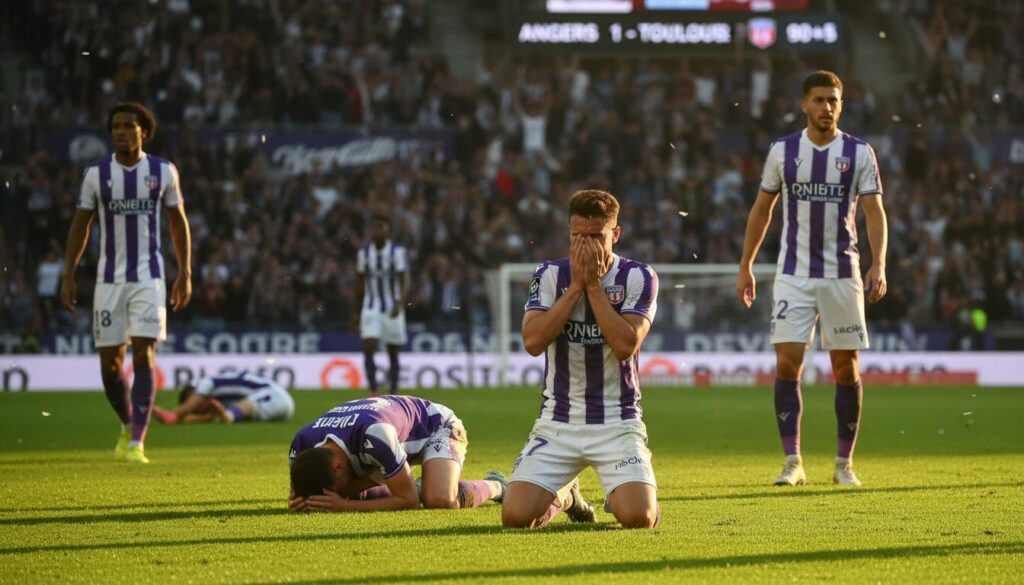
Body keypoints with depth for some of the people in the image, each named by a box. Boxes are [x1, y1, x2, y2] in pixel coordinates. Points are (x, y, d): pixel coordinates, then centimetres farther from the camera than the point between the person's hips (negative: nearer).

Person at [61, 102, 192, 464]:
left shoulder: (164, 172, 2)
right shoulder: (96, 174, 2)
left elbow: (178, 222, 10)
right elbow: (80, 226, 8)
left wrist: (185, 274, 5)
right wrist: (68, 275, 2)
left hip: (148, 278, -1)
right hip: (109, 280, 1)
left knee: (143, 357, -12)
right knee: (110, 363, 2)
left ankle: (136, 443, -12)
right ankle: (128, 426, 28)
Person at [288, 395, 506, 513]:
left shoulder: (373, 435, -46)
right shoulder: (303, 445, -27)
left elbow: (409, 501, -34)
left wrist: (346, 506, -41)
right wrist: (302, 501, -33)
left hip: (436, 425, -7)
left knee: (440, 499, -33)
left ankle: (494, 486, 0)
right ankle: (420, 487, 17)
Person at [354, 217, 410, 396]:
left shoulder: (398, 252, -7)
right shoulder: (364, 252, 3)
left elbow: (404, 280, -14)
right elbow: (360, 283, 12)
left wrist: (400, 303, -31)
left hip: (393, 309, -2)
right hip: (371, 308, 2)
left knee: (393, 353, 6)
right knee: (368, 349, -15)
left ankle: (392, 393, 16)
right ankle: (373, 391, -20)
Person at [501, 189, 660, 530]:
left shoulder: (638, 277, -4)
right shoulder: (550, 275, 1)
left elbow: (626, 345, -18)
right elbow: (533, 341, -14)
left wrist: (594, 285, -15)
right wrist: (576, 285, -14)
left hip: (618, 422, -1)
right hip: (558, 422, 2)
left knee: (639, 518, -21)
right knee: (516, 517, -14)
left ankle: (617, 495, 18)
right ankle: (563, 495, 23)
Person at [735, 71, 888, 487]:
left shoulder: (860, 153, 1)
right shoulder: (782, 151, 4)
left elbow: (874, 212, -4)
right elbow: (762, 209, 12)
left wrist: (878, 265, -18)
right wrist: (746, 266, 10)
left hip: (842, 273, 0)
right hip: (794, 275, 0)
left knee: (846, 368, 3)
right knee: (787, 362, -10)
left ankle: (845, 463, 13)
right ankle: (792, 461, -6)